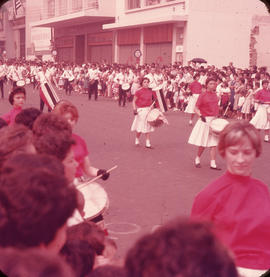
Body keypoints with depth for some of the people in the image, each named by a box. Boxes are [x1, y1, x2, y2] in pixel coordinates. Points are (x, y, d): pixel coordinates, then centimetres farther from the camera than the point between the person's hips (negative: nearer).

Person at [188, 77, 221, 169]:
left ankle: (213, 164, 5)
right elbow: (196, 108, -11)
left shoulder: (215, 95, 8)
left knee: (213, 143, 2)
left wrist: (217, 116, 12)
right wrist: (201, 115, -26)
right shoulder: (202, 95, -9)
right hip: (205, 120, -5)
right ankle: (197, 159, 25)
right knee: (203, 143, 2)